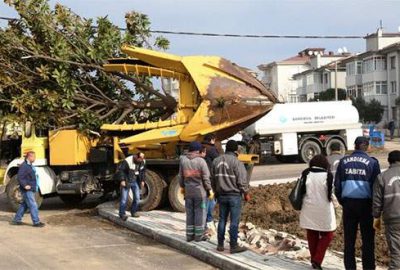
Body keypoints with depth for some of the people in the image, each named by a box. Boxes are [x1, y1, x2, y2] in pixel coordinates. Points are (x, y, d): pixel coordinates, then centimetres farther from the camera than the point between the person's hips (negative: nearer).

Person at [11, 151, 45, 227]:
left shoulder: (30, 165, 13)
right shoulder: (24, 166, -17)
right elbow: (20, 178, -23)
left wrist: (34, 186, 20)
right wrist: (25, 185, -31)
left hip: (31, 190, 10)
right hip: (27, 190, -10)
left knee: (24, 205, 15)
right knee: (33, 205, -6)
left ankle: (16, 220, 22)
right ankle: (36, 222, -1)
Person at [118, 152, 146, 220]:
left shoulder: (143, 162, -4)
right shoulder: (127, 161, -24)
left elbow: (143, 171, 13)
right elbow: (120, 169, -17)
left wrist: (142, 180, 9)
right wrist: (122, 180, -19)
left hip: (135, 182, 6)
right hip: (126, 181, -5)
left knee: (137, 198, 5)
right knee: (124, 198, -7)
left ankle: (134, 212, 19)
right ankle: (122, 214, 0)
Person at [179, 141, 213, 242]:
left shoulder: (183, 160, -2)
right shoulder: (201, 161, -13)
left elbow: (180, 176, 7)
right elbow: (206, 178, -10)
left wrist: (182, 186, 21)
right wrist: (209, 189, 1)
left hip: (188, 191, 4)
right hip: (200, 190, -4)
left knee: (189, 213, 13)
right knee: (200, 212, 5)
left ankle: (189, 235, 17)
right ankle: (198, 235, 8)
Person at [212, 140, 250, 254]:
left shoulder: (216, 161, 7)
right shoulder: (236, 162, -13)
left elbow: (212, 179, 13)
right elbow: (242, 180, -13)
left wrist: (216, 192, 24)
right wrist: (246, 193, 0)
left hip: (221, 195, 6)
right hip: (234, 195, -6)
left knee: (222, 219, 13)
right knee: (234, 221, -1)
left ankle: (220, 245, 17)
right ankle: (233, 246, 1)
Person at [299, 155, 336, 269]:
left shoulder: (306, 174, -2)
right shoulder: (328, 175, -10)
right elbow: (331, 193, -3)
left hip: (309, 209, 4)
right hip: (324, 209, -3)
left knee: (312, 234, 17)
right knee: (327, 235, 10)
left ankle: (314, 259, 24)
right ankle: (317, 260, -1)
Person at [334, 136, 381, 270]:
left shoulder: (344, 161, 4)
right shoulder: (372, 162, -5)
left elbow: (337, 184, 5)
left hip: (348, 203, 3)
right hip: (365, 203, -2)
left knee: (349, 239, 10)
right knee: (368, 239, 6)